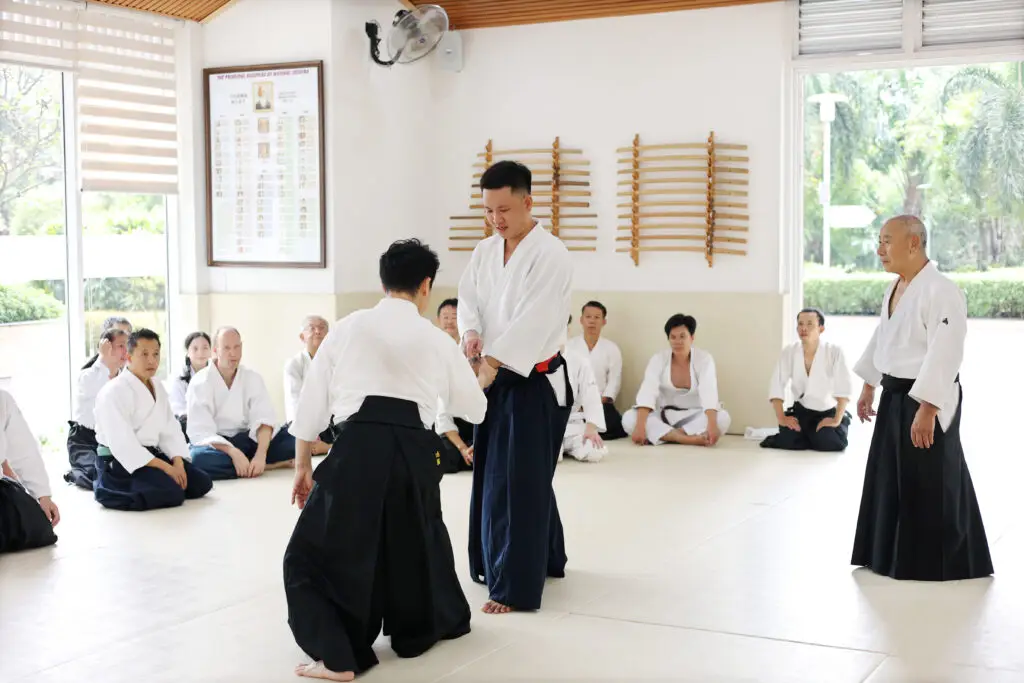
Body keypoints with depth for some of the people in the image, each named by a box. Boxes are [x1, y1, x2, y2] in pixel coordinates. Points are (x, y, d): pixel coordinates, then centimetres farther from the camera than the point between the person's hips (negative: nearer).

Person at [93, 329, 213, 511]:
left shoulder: (158, 388, 11)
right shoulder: (114, 392, -17)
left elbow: (170, 430, 6)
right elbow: (122, 443, -24)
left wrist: (177, 462, -14)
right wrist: (165, 467, -25)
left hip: (151, 455, 9)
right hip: (120, 462, -9)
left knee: (201, 483, -4)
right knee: (173, 493, -26)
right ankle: (107, 488, -6)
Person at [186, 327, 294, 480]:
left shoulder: (253, 378, 1)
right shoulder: (200, 382, -9)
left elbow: (264, 418, -12)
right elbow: (201, 432, -20)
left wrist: (261, 454, -31)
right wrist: (234, 453, -35)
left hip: (248, 440, 2)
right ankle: (272, 465, -28)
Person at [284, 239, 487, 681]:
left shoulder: (347, 328, 10)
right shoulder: (438, 341, 15)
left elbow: (312, 401, 10)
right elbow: (474, 409, 27)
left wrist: (302, 466, 20)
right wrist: (481, 381, 50)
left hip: (358, 448, -3)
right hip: (414, 453, 3)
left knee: (313, 556, 9)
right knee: (418, 537, 30)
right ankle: (437, 621, 47)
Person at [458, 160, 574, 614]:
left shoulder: (550, 254, -16)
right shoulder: (485, 251, 8)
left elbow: (535, 318, -25)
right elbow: (469, 298, 6)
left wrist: (492, 360, -33)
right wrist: (471, 334, -16)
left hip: (535, 382, -8)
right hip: (496, 379, 8)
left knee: (519, 482, -7)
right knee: (492, 472, 16)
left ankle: (517, 586, 1)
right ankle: (546, 558, 34)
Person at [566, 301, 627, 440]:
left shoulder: (611, 348, 5)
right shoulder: (569, 346, 6)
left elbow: (614, 380, 1)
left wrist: (601, 402, -14)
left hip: (600, 403, 1)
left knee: (617, 428, -30)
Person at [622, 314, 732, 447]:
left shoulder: (704, 359, -9)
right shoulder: (658, 359, -7)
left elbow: (709, 393, -26)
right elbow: (647, 392, -22)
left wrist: (712, 425, -44)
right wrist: (640, 426, -38)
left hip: (695, 417, -1)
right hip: (664, 417, 1)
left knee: (723, 418, -31)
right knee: (629, 418, -27)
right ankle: (688, 439, -37)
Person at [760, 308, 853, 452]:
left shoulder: (834, 352, -17)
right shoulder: (789, 352, -7)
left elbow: (844, 388, -19)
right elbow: (776, 387, -8)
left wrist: (837, 420, -24)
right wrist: (781, 418, -17)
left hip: (828, 412, -1)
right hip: (802, 410, 1)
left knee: (828, 441, -27)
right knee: (788, 439, -25)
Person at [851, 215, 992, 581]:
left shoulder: (940, 291, -21)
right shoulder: (895, 288, 9)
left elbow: (944, 355, -26)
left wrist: (926, 410, -28)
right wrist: (869, 387, 25)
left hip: (927, 401, -9)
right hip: (895, 398, 10)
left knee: (930, 487, -2)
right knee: (891, 479, 17)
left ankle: (938, 563, 11)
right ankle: (892, 554, 30)